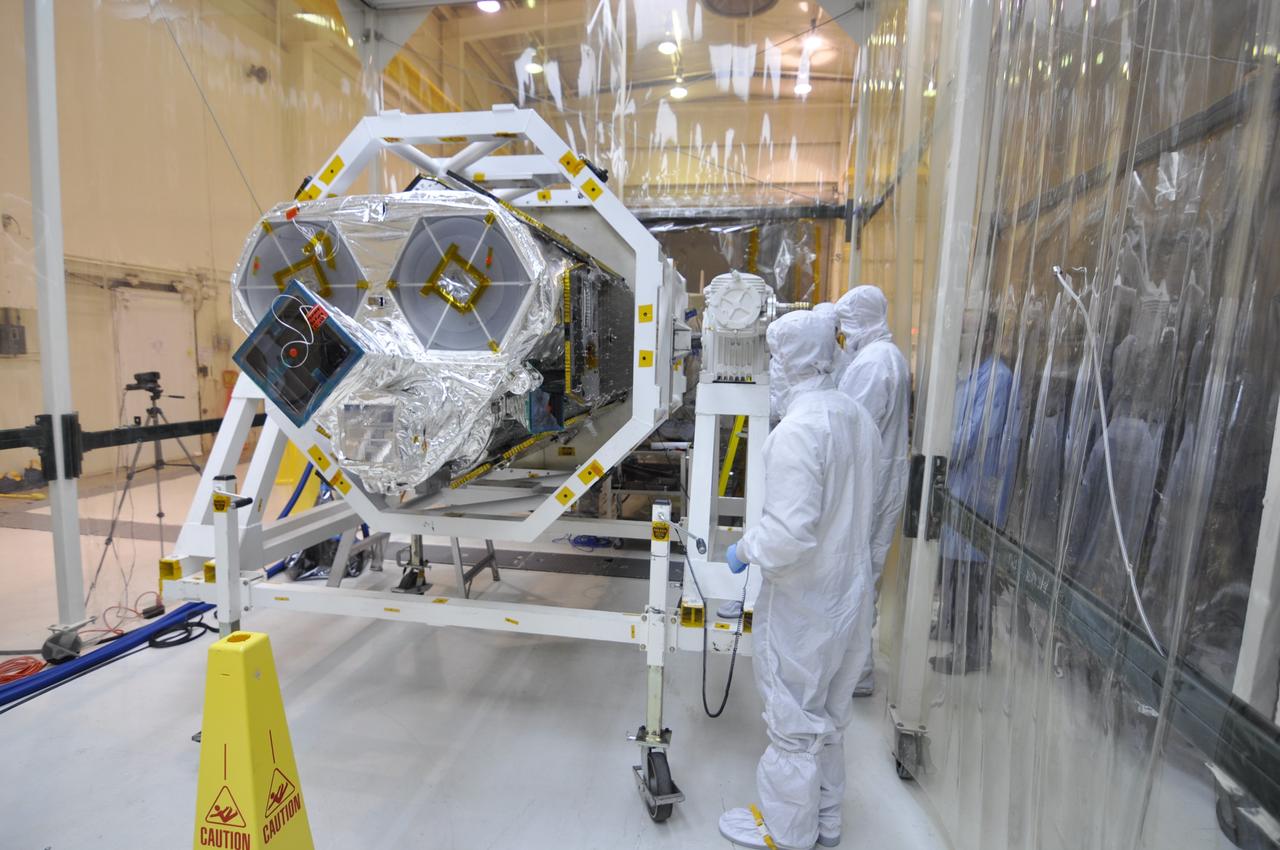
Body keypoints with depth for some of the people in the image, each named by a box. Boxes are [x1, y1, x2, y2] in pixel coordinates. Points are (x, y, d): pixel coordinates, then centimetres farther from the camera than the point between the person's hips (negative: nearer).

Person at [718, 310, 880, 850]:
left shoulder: (797, 430, -26)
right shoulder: (858, 418, 0)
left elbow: (790, 533, -30)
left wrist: (744, 550, -13)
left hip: (802, 602, -8)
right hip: (849, 590, 8)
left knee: (793, 718, 12)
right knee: (828, 712, 24)